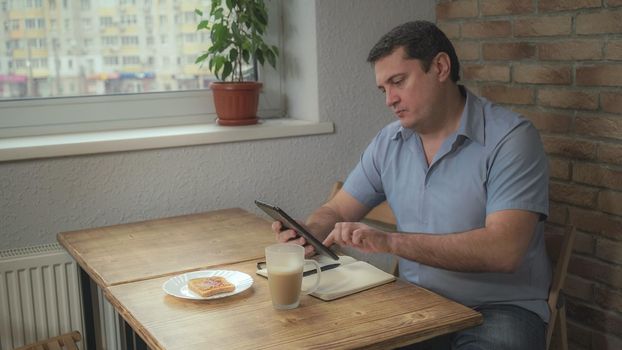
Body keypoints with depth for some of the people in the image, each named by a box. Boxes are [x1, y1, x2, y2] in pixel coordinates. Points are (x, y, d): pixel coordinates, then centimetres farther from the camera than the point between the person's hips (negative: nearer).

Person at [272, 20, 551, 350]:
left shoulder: (511, 139, -13)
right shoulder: (387, 142, 6)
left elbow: (503, 251, -23)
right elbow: (335, 212, 12)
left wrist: (390, 242, -28)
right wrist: (306, 233, -12)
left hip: (498, 309, -4)